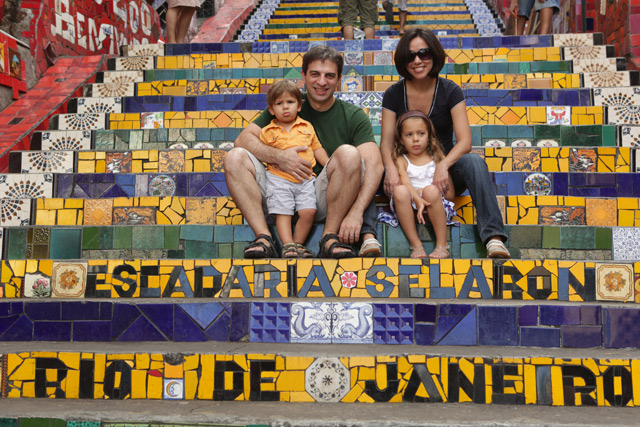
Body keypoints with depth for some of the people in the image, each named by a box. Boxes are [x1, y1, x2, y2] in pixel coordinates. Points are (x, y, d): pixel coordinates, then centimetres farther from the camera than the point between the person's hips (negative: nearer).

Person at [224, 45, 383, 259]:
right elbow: (243, 139, 1)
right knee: (234, 157, -15)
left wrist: (356, 213, -26)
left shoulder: (353, 116, 4)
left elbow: (374, 165, -10)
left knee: (349, 153, -28)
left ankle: (330, 238, -21)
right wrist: (277, 156, -19)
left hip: (325, 198, -2)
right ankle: (263, 238, -26)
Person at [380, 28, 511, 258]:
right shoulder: (393, 94, 1)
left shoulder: (450, 91, -2)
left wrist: (443, 165, -33)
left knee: (474, 162, -32)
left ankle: (494, 237, -41)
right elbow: (386, 141, -7)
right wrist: (390, 168, -30)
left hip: (444, 171, 0)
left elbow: (465, 141, -12)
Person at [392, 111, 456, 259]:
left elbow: (450, 194, 9)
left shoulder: (437, 158, 15)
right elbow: (405, 183, -9)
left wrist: (427, 192, -6)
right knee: (400, 191, -30)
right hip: (411, 205, 0)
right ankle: (415, 245, -28)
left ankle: (442, 245, -26)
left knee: (431, 190, -32)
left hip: (434, 206, 0)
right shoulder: (401, 160, 14)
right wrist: (418, 200, -28)